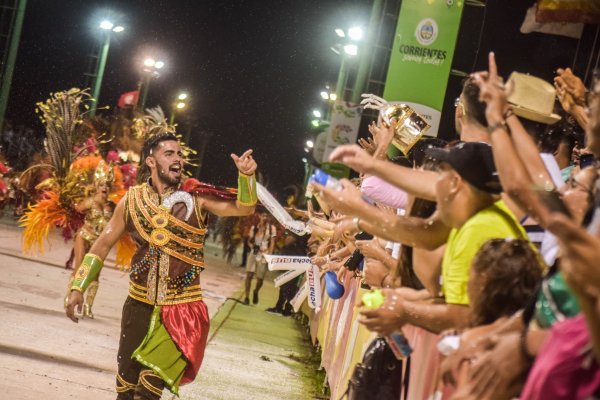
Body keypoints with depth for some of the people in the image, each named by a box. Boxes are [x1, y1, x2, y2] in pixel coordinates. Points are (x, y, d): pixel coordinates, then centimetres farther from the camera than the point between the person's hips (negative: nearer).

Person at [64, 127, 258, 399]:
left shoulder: (196, 198, -5)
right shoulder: (132, 200, 1)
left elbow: (243, 208, -13)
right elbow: (104, 243, 7)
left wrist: (246, 176, -32)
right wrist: (78, 287, 2)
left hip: (181, 309, -3)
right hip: (139, 305, 3)